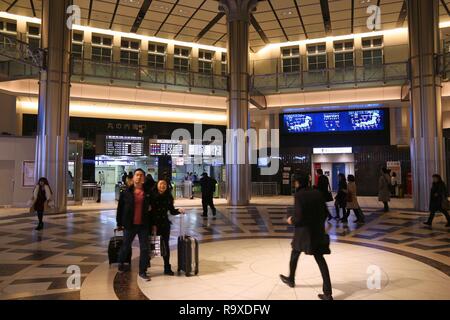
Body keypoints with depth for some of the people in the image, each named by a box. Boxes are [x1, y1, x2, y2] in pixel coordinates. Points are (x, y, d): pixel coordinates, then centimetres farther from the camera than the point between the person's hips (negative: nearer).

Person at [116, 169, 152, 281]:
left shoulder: (148, 192, 1)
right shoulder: (126, 192, -2)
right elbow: (120, 208, 0)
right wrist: (119, 223, -1)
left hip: (144, 225, 1)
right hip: (129, 225, -1)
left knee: (145, 248, 3)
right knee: (126, 246, 15)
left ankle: (142, 271, 15)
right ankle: (121, 264, 40)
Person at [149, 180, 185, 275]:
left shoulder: (168, 197, 4)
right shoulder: (152, 196, -8)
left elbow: (172, 211, 9)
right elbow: (150, 212, -10)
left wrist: (179, 210, -11)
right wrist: (153, 225, -14)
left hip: (165, 224, 3)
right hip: (153, 224, -3)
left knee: (165, 246, 6)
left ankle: (167, 268, 14)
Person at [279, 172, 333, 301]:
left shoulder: (299, 195, -15)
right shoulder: (317, 193, 3)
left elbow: (299, 216, -20)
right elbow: (325, 212, 6)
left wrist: (291, 220, 1)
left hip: (304, 231, -4)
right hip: (318, 231, 5)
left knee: (295, 254, 21)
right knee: (320, 258, 7)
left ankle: (291, 279, 41)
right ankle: (328, 293, 2)